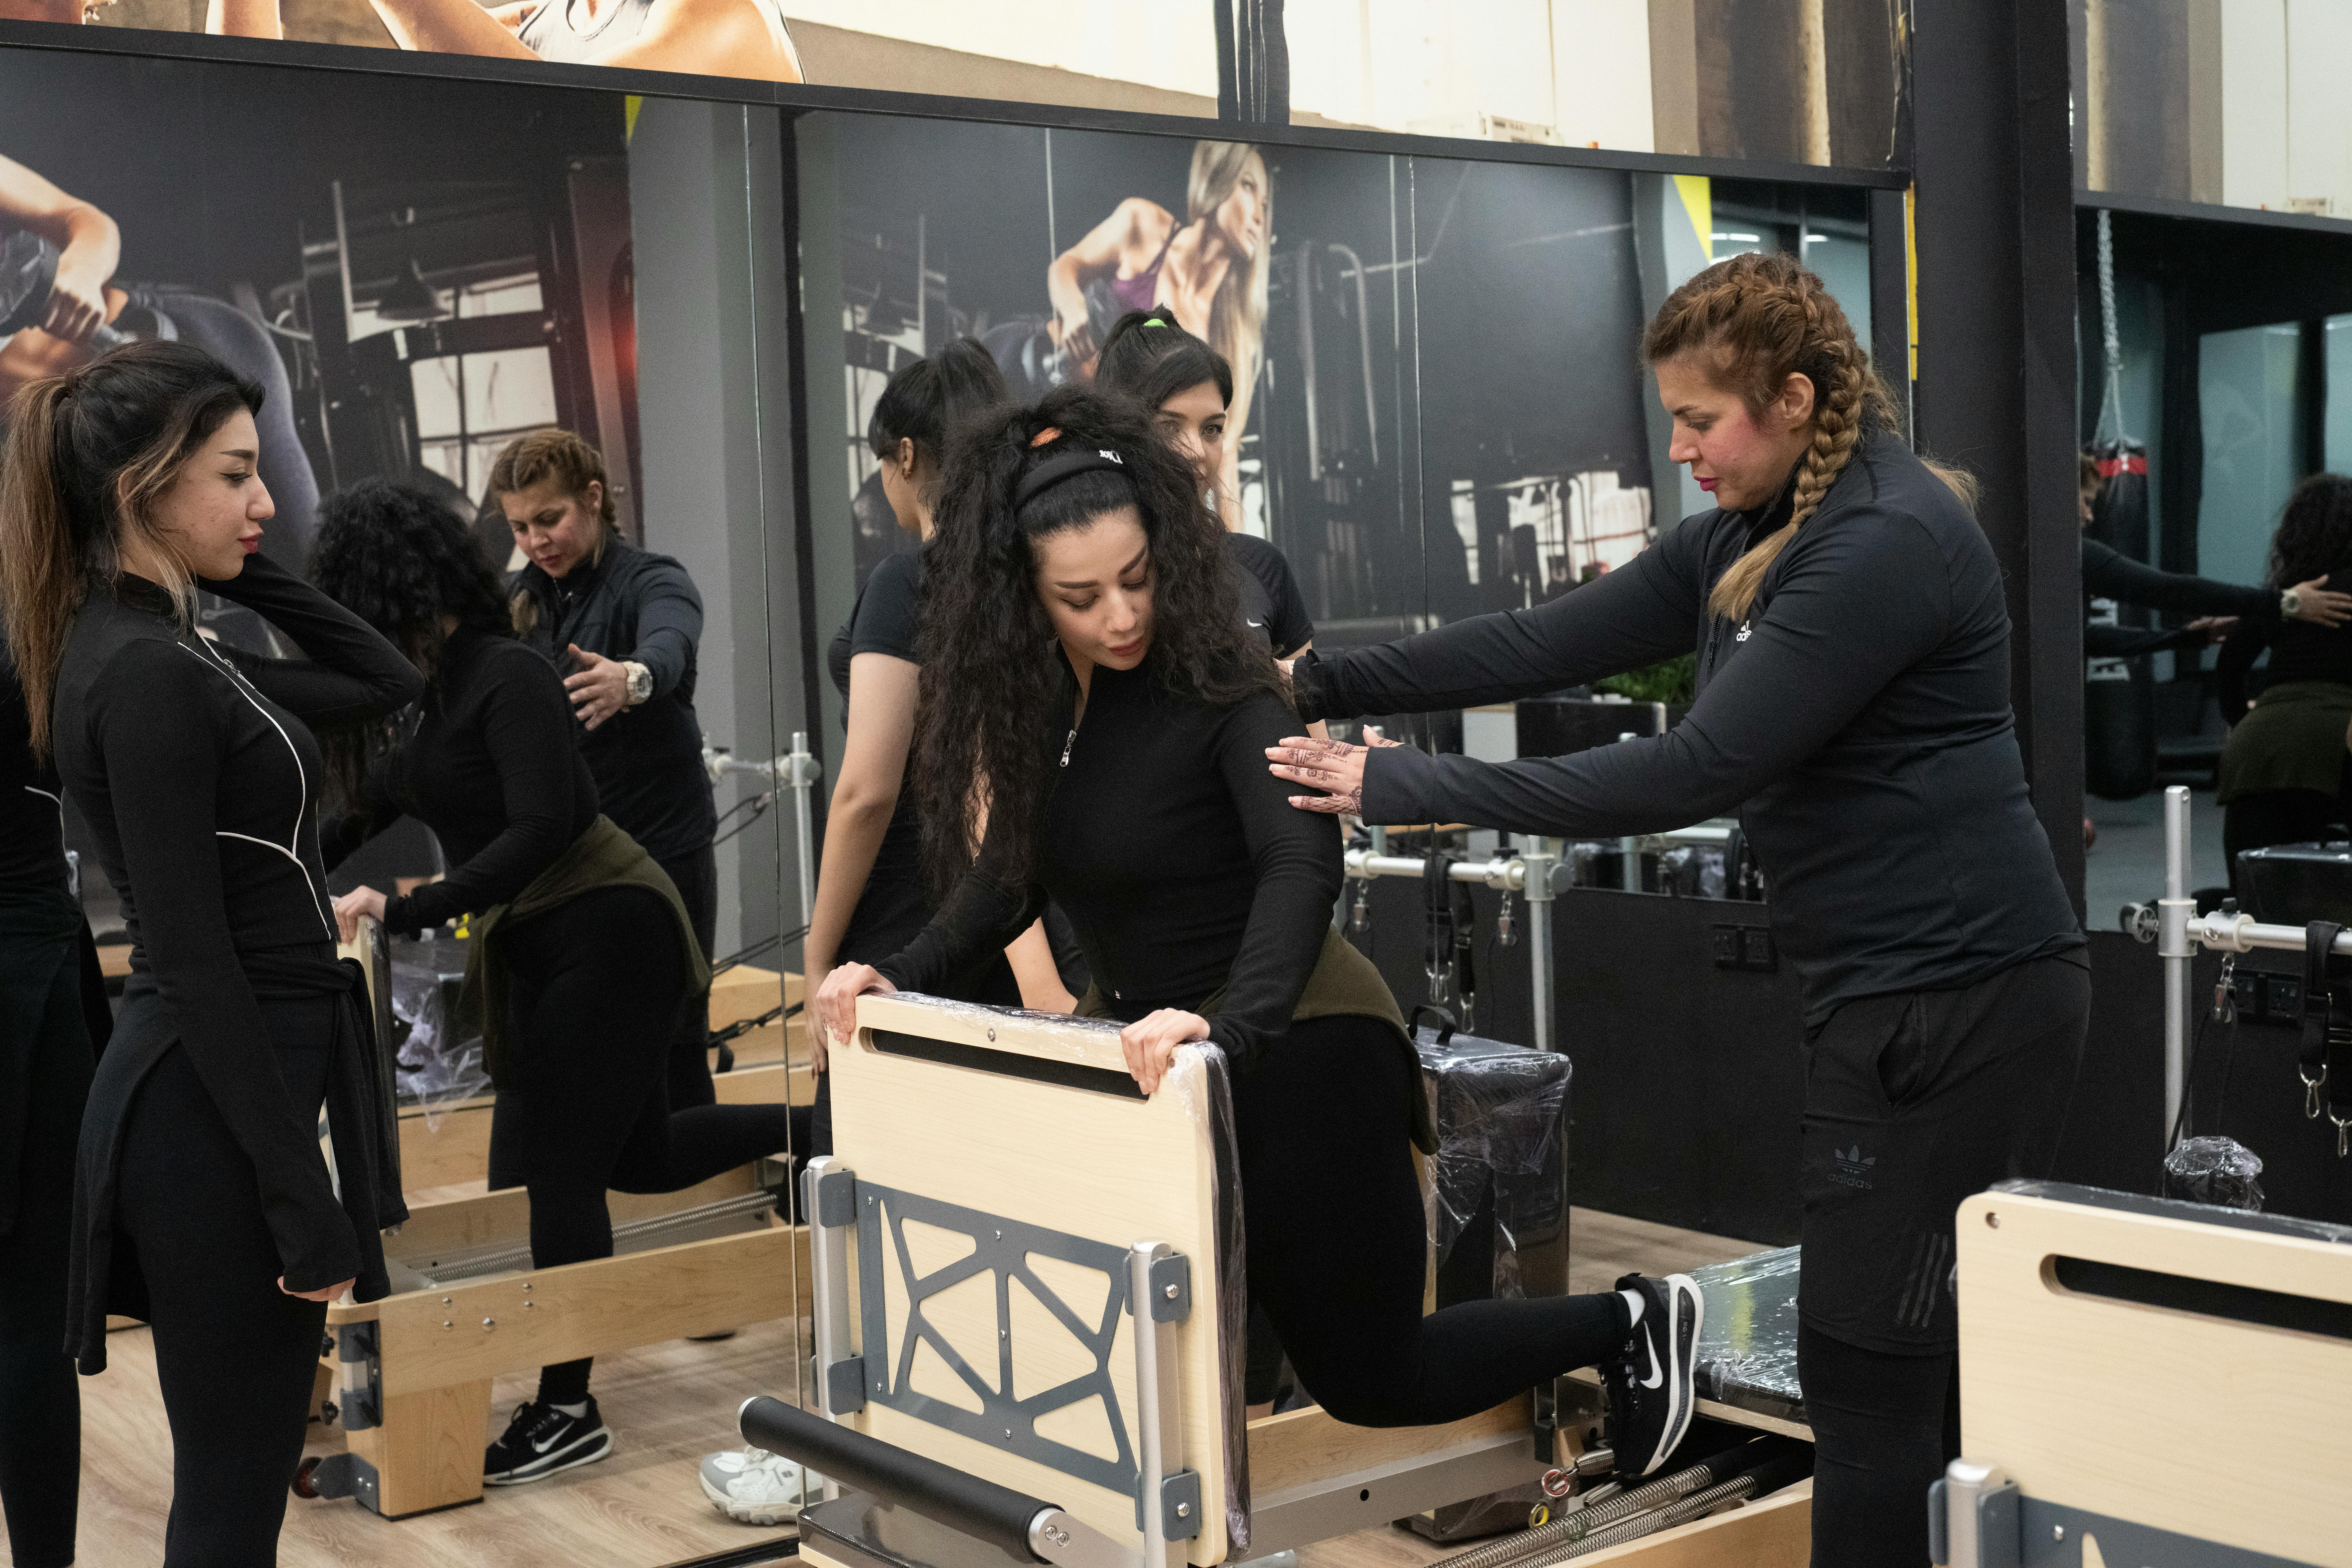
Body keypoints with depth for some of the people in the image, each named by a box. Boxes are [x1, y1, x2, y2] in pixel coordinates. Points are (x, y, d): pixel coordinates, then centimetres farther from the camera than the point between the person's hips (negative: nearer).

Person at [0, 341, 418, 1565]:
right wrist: (302, 1198, -20)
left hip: (224, 1092, 10)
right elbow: (192, 960, -21)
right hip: (213, 1113, -10)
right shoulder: (143, 676, -18)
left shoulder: (160, 654, 11)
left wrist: (241, 569, 9)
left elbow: (386, 683, 21)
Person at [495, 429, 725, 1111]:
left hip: (660, 851, -6)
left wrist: (630, 680, -55)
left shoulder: (652, 582, -10)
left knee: (672, 1052, -4)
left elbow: (668, 649, -32)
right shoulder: (520, 600, 10)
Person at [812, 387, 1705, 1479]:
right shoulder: (1035, 699, 0)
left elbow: (1302, 866, -34)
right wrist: (901, 975, -8)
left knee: (1368, 1378, 5)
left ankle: (1632, 1323, 25)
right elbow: (1015, 871, 7)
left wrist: (1225, 1026, -50)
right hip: (1147, 1046, 7)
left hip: (1287, 1052, -7)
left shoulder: (1216, 685, -21)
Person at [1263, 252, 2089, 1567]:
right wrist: (1325, 686, -1)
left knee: (1872, 1372, -1)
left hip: (1955, 998, -10)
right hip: (1899, 991, 10)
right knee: (1932, 1362, 17)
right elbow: (1546, 644, 6)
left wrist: (1413, 789, -21)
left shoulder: (1886, 544, -19)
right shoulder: (1747, 539, 11)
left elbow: (1694, 771, -23)